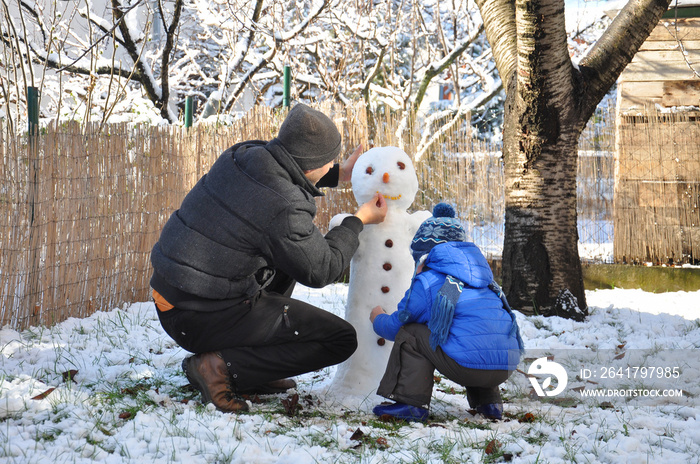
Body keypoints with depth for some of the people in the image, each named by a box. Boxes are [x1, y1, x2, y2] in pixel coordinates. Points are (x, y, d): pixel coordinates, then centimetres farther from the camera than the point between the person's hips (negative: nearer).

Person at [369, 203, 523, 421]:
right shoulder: (486, 281, 24)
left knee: (410, 334, 7)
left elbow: (395, 327, 15)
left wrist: (378, 318, 37)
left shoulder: (427, 282, 4)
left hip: (469, 365, -7)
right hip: (507, 368, 7)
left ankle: (411, 402, 2)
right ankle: (488, 401, 28)